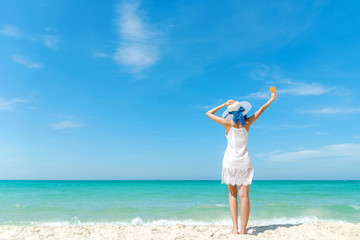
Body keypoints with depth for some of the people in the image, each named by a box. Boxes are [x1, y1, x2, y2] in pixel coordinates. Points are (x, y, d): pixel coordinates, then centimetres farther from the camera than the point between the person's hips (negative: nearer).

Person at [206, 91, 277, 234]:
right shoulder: (247, 123, 0)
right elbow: (261, 110, 16)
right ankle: (243, 230, -1)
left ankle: (235, 228, 2)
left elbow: (209, 113, 2)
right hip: (245, 161, 1)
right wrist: (272, 99, 31)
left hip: (230, 160, -1)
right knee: (244, 195, 0)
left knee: (232, 194, 11)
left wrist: (224, 104, 7)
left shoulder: (228, 124, -7)